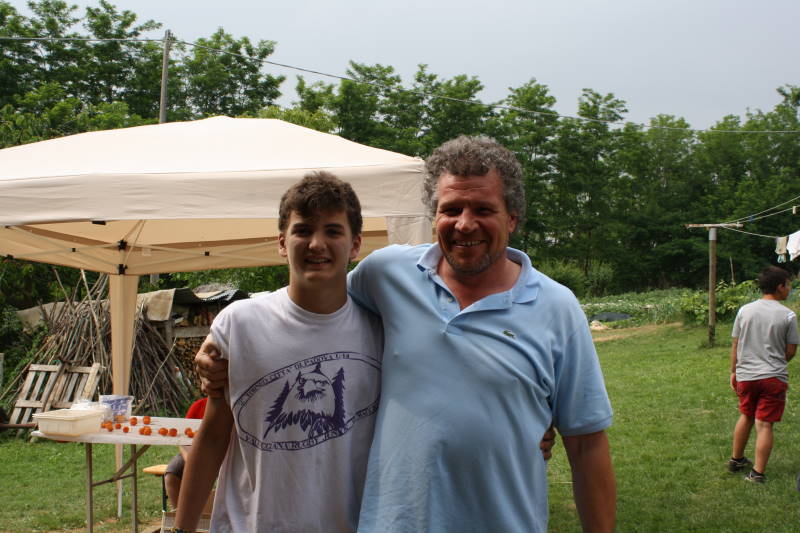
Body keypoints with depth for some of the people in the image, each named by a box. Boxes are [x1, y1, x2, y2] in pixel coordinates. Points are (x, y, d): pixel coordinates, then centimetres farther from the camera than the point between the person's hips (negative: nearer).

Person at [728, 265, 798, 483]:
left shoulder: (745, 310, 2)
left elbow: (734, 345, 6)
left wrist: (733, 371, 16)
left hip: (745, 375, 4)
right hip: (774, 377, -4)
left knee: (746, 416, 22)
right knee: (764, 424, 1)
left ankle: (736, 459, 35)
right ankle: (758, 472, 3)